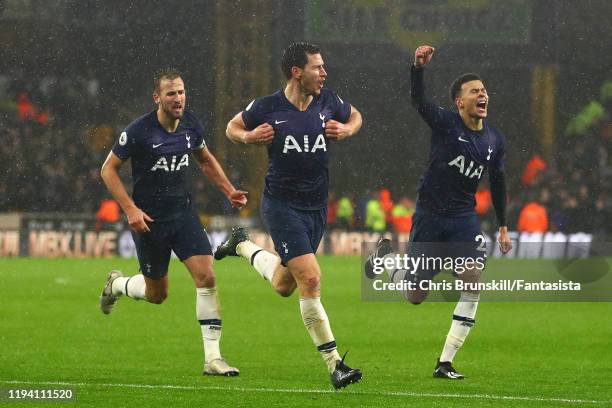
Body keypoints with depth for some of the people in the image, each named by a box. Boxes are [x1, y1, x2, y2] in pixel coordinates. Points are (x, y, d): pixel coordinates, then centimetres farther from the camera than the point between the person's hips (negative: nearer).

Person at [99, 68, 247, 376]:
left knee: (206, 277, -13)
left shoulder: (192, 126, -1)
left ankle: (212, 357, -9)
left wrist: (229, 190, 9)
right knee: (157, 294, 8)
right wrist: (131, 209, -17)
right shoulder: (139, 131, -17)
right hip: (148, 219, -4)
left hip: (183, 212, 4)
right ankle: (117, 285, 43)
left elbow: (205, 160, 19)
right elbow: (108, 169, -9)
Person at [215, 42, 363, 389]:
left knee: (284, 286, 16)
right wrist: (248, 137, -14)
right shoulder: (267, 108, -10)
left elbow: (356, 117, 20)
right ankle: (334, 363, -12)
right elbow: (232, 127, 8)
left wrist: (345, 131, -3)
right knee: (310, 279, -17)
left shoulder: (328, 102, -1)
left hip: (317, 206, 5)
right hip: (282, 205, -5)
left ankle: (244, 246, 45)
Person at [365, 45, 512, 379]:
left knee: (474, 282, -17)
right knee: (415, 297, 2)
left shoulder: (495, 141, 4)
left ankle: (445, 364, -9)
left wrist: (503, 227, 20)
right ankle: (386, 258, 37)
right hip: (430, 214, -4)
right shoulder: (445, 123, -11)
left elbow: (497, 184, 18)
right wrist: (418, 68, -49)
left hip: (464, 218, 4)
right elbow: (418, 101, -29)